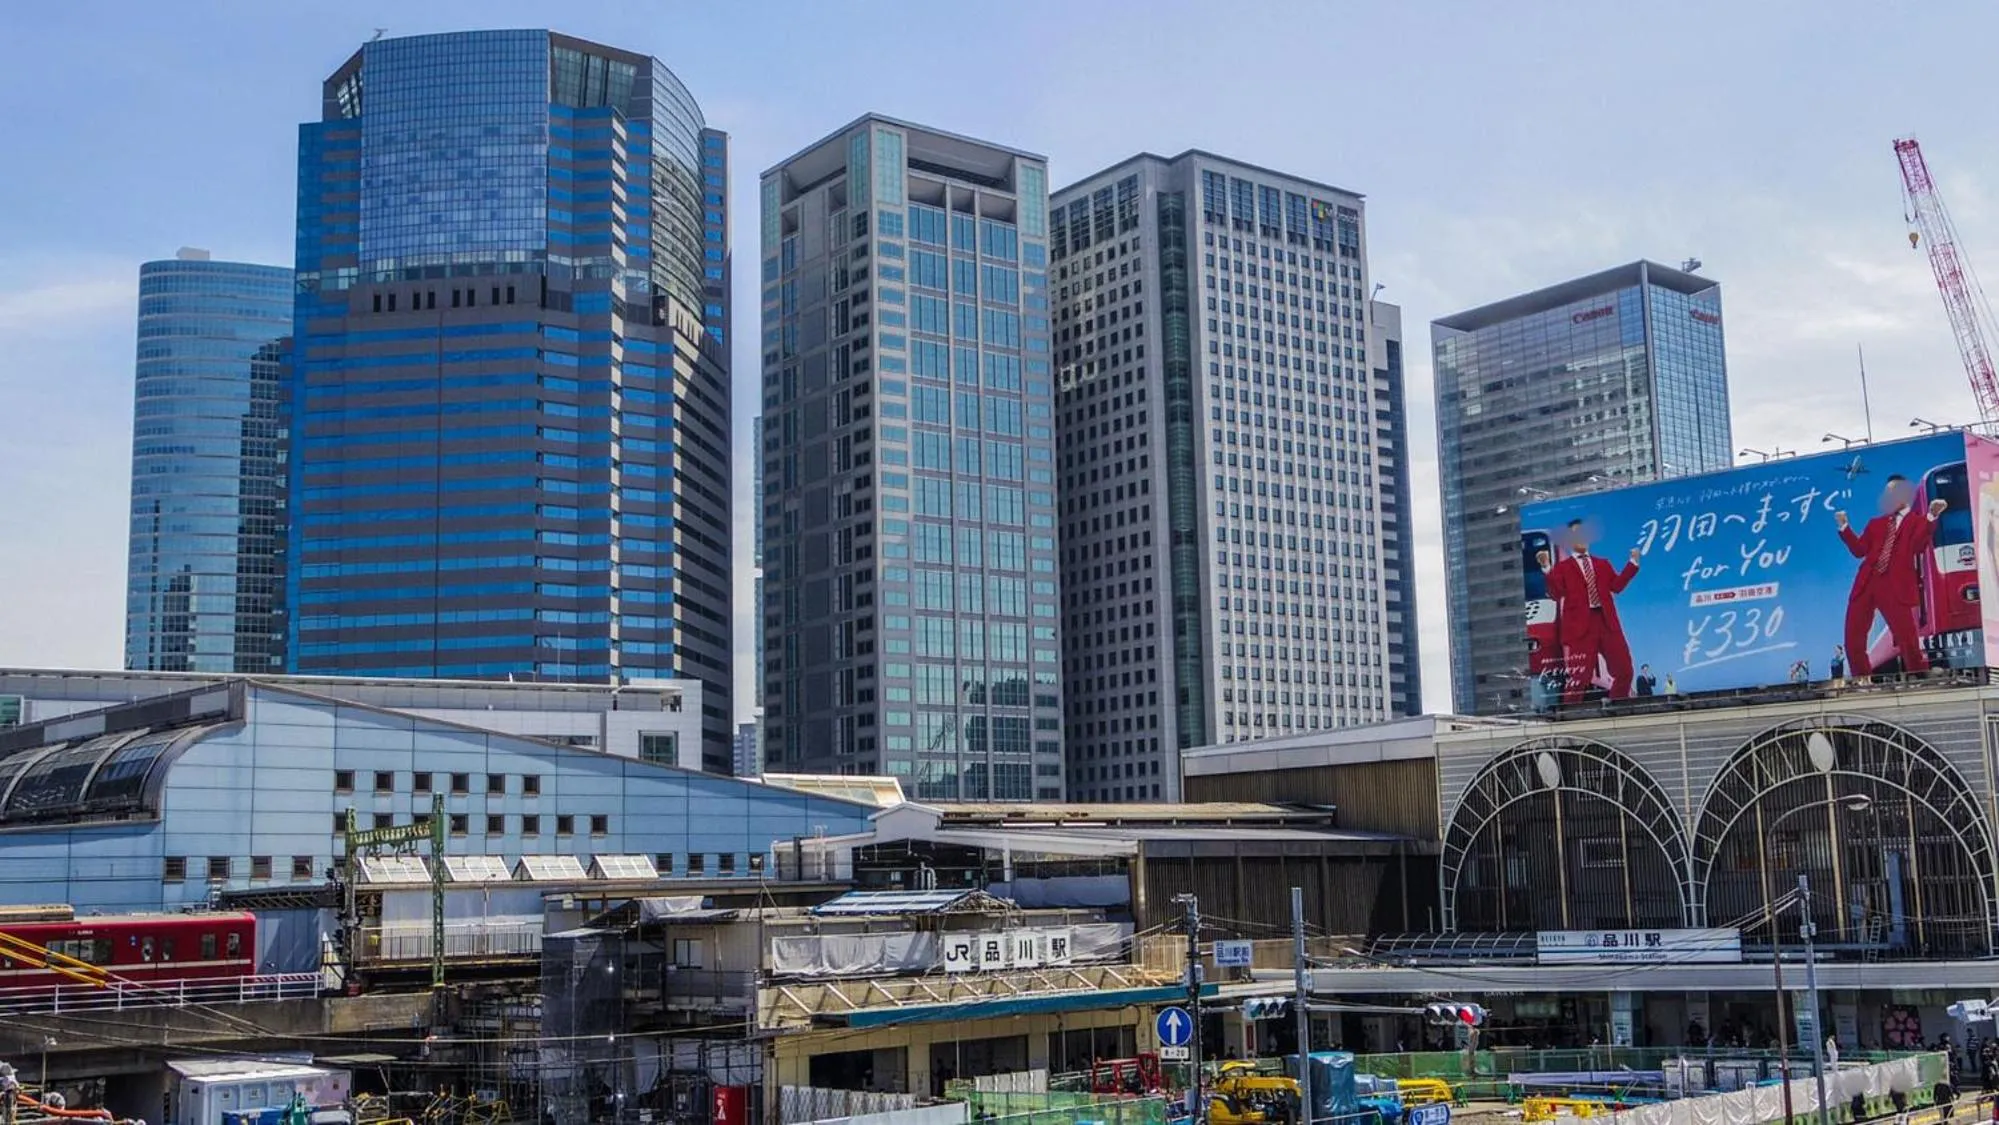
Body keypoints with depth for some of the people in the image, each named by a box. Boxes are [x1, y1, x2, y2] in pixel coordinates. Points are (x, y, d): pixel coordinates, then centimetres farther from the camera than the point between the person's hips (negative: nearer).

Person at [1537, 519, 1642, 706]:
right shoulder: (1562, 567, 8)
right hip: (1580, 625, -4)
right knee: (1579, 675, -8)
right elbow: (1556, 593, -6)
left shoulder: (1603, 564, 22)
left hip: (1607, 622, 4)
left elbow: (1616, 585, 9)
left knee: (1624, 670, 6)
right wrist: (1548, 569, -19)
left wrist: (1633, 562, 5)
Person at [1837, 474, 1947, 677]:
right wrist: (1845, 527, 7)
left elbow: (1918, 547, -11)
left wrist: (1931, 517, -21)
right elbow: (1859, 550, 14)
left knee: (1908, 641, -9)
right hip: (1866, 584, 5)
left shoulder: (1918, 521, 8)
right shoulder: (1876, 523, 23)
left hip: (1896, 587, -5)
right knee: (1853, 641, 4)